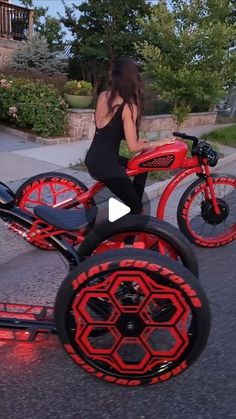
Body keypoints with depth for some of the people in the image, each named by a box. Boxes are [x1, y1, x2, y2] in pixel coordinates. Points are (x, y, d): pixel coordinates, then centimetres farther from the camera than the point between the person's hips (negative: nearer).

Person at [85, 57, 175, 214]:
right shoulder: (128, 106, -16)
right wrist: (158, 143, 0)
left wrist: (138, 140, 15)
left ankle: (132, 207, 30)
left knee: (141, 168, 25)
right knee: (137, 207, 9)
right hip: (106, 164, -8)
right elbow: (133, 147, -16)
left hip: (93, 158, 8)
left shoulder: (103, 96, 5)